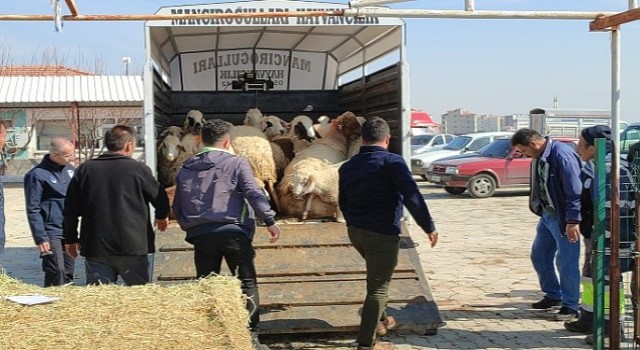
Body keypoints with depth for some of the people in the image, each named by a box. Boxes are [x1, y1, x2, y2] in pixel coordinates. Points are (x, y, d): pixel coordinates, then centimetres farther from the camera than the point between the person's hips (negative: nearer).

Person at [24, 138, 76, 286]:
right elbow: (33, 210, -10)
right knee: (56, 277, -9)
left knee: (68, 275, 12)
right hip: (51, 233, -6)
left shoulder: (69, 168, 8)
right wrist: (40, 238, -14)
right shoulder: (37, 175, -11)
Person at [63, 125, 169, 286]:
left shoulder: (85, 169, 5)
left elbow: (70, 209, 8)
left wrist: (71, 239, 20)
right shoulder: (139, 169, -4)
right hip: (132, 248, -3)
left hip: (95, 249, 3)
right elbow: (160, 199, 6)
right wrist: (162, 217, 28)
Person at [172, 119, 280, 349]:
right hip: (233, 232, -4)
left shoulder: (186, 169, 14)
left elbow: (177, 208, 17)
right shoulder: (236, 163, 0)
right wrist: (270, 220, -9)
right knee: (247, 282, 5)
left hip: (200, 235, 4)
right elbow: (253, 193, -11)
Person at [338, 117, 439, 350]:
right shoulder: (392, 162, -12)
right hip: (382, 234, -7)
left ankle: (380, 320, 37)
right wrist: (429, 227, -12)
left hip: (355, 232, 7)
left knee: (377, 277, 29)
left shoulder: (347, 167, 9)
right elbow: (412, 197, -20)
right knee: (378, 287, 0)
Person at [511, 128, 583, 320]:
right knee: (539, 255, 17)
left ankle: (570, 306, 11)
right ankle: (553, 295, 33)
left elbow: (575, 190, -24)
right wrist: (539, 210, 18)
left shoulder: (562, 155, -22)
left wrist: (573, 220, -26)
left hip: (563, 218, -10)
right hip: (547, 215, 10)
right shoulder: (539, 158, 7)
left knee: (566, 261, -2)